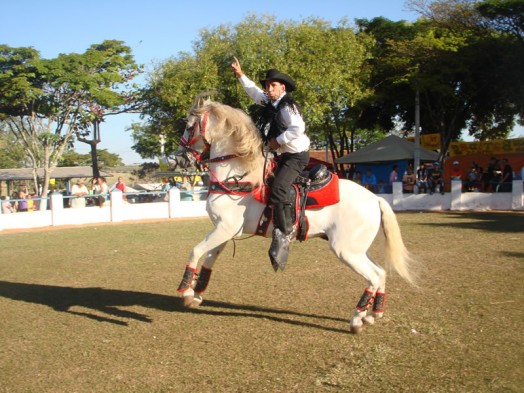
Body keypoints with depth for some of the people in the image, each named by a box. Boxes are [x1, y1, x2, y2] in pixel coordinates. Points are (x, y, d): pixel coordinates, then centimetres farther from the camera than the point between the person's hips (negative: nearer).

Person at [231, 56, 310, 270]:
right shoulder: (270, 103, 11)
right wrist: (240, 75, 29)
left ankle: (284, 233, -25)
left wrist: (278, 141, -23)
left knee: (277, 188, -29)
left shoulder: (287, 106, -16)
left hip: (296, 156, -11)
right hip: (283, 156, 11)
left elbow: (298, 128, -32)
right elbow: (254, 92, 29)